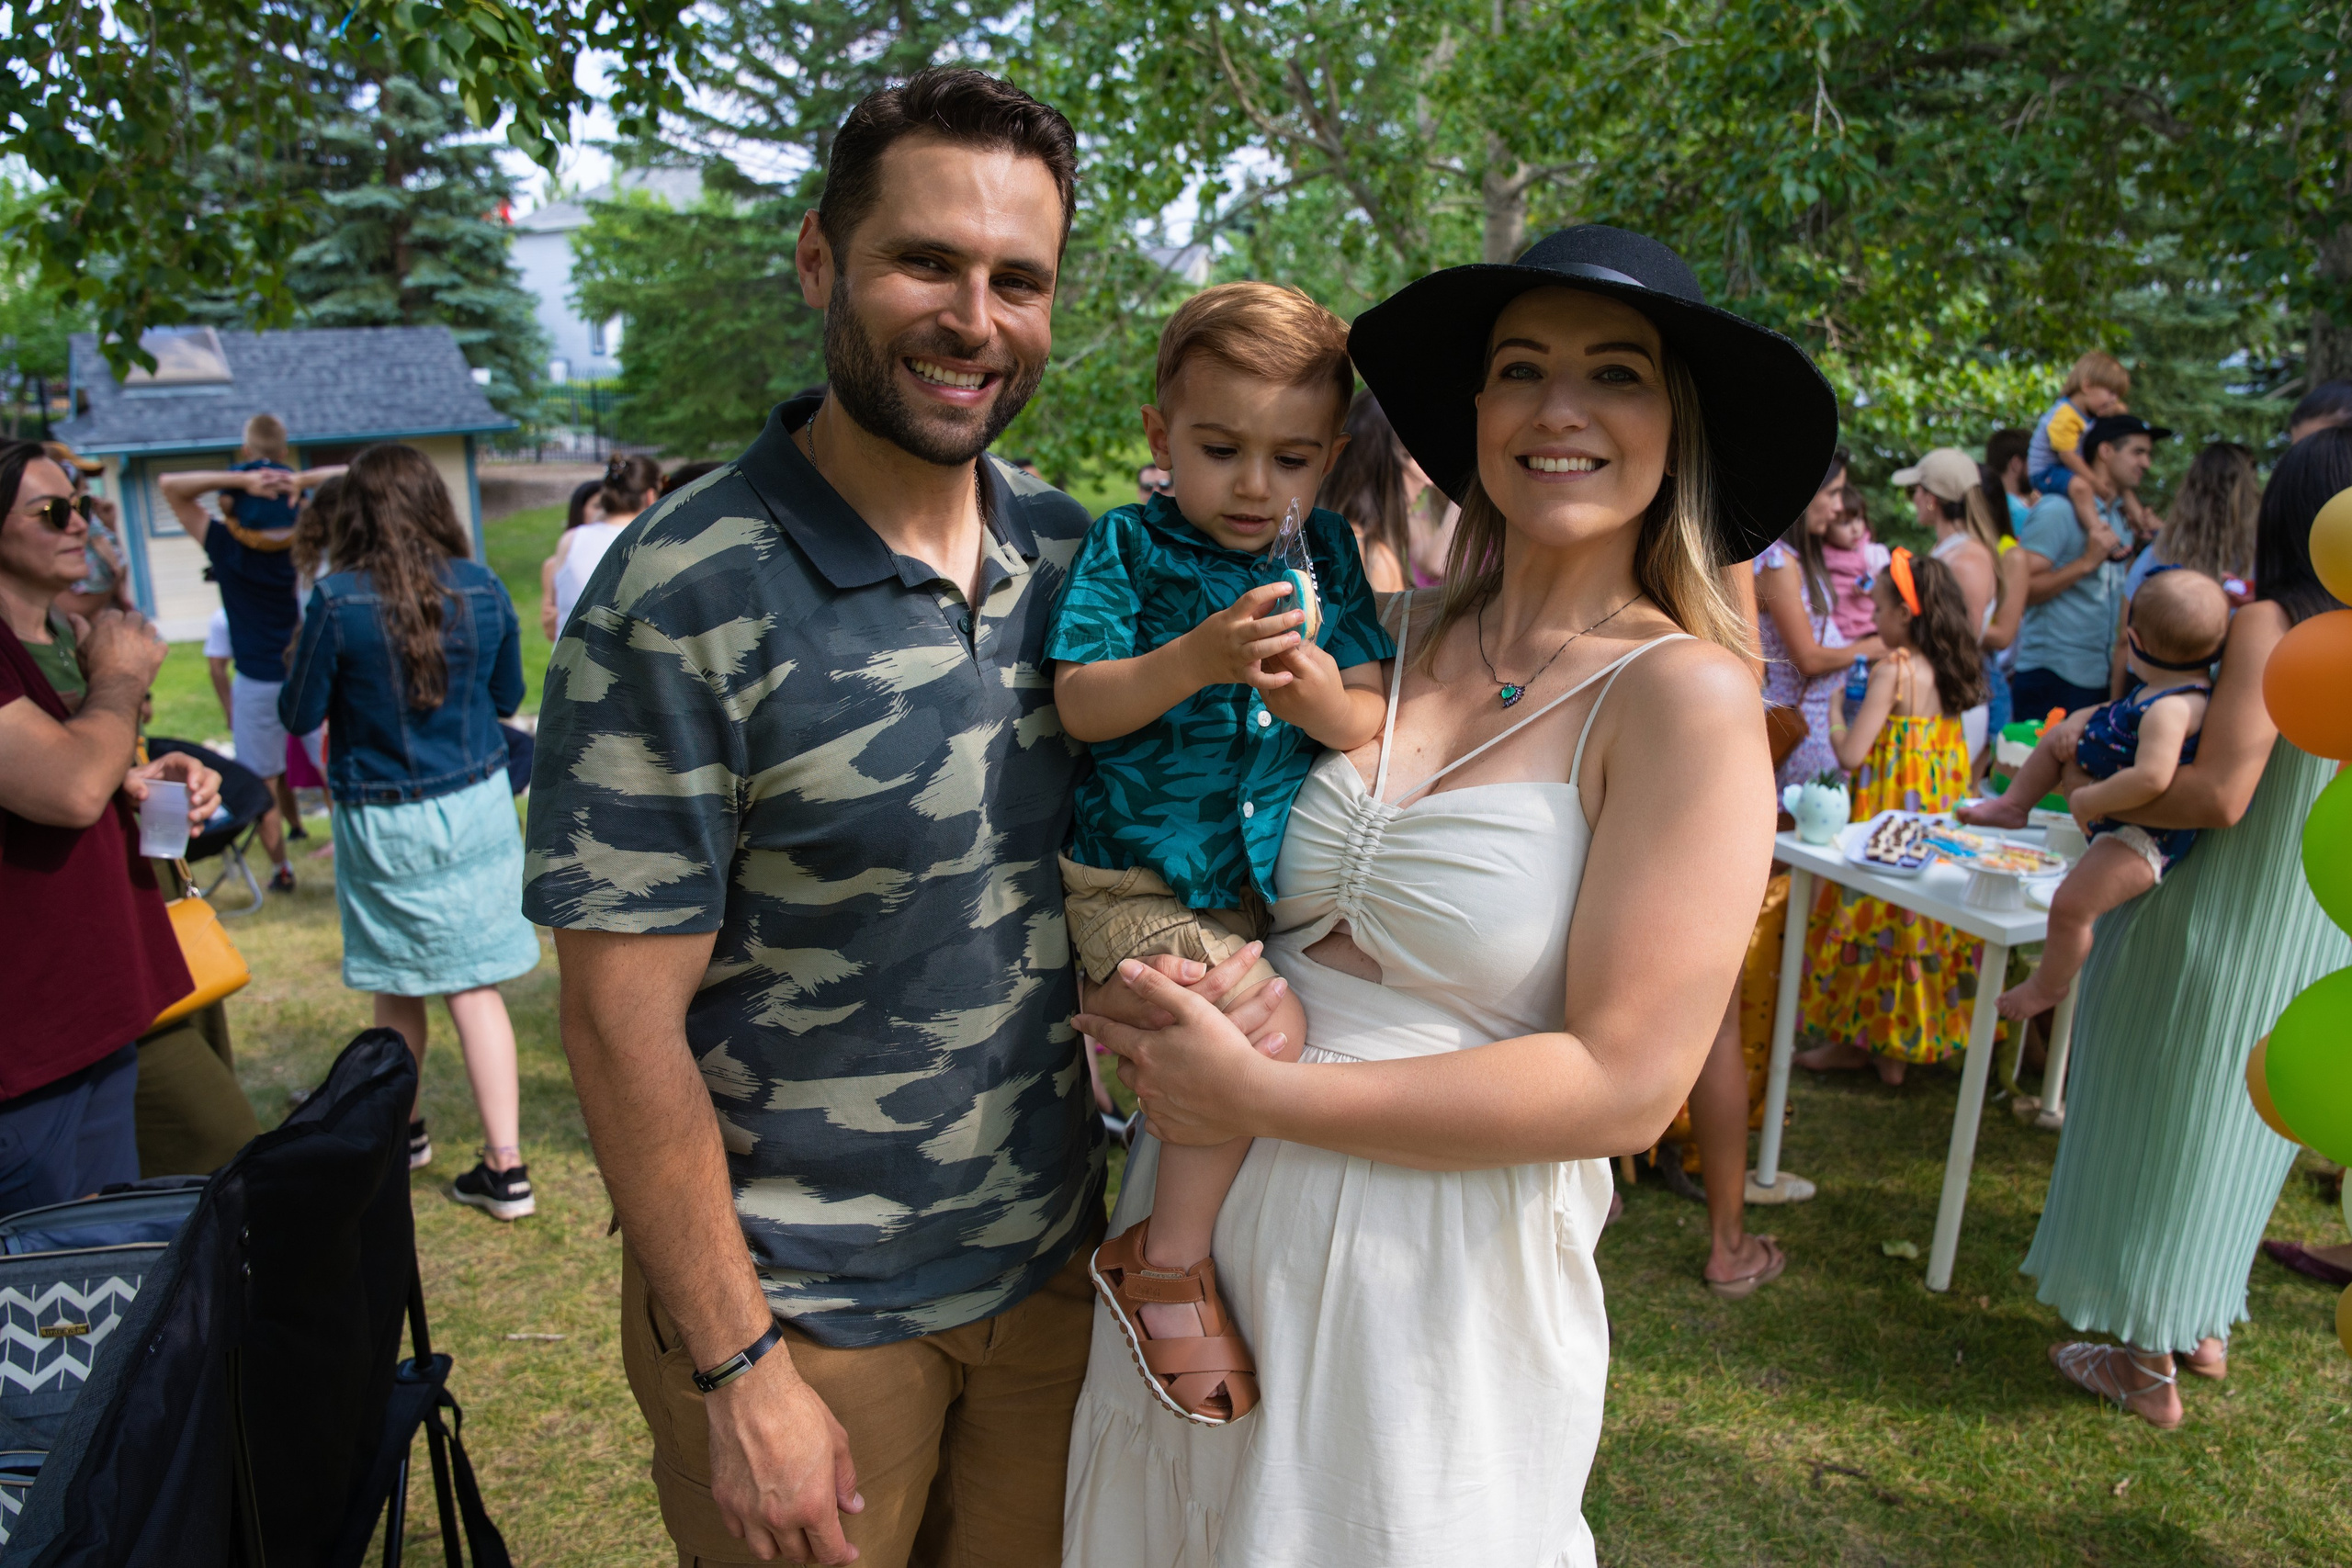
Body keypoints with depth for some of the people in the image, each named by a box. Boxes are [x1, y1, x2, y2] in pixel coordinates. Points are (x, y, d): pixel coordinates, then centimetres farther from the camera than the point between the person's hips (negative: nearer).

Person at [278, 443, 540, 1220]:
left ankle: (404, 1129, 38)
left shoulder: (338, 601, -13)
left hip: (383, 820, -2)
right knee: (476, 984, 4)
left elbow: (298, 715, -4)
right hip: (478, 805, 2)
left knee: (399, 988, 17)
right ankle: (506, 1164, 3)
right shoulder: (483, 590, -5)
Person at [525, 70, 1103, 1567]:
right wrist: (741, 1371, -13)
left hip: (1052, 1260, 5)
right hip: (806, 1310, -5)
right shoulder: (685, 599, -18)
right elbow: (624, 1019, -16)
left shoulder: (1072, 551, -1)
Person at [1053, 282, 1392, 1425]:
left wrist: (1324, 697, -20)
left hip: (1266, 879, 6)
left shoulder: (1325, 555, 8)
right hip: (1140, 882, -6)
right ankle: (1169, 1264, -4)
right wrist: (1198, 658, -27)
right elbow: (1080, 706, -12)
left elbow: (1374, 723, 3)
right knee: (1265, 1027, -24)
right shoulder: (1128, 547, -4)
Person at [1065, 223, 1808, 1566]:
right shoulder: (1395, 635, 1)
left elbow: (1626, 1086, -19)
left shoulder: (1684, 693, -14)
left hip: (1439, 1272, -5)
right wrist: (1170, 985, -9)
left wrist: (1261, 1098, -18)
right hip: (1209, 1213, 5)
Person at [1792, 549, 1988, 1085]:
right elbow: (1952, 758, 15)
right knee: (1920, 921, 13)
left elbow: (1851, 755, -21)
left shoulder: (1892, 670, -17)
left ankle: (1856, 1039, 16)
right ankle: (1900, 1047, 23)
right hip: (1940, 815, 8)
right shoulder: (1949, 670, 5)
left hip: (1889, 815, -7)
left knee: (1873, 918, 5)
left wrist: (1836, 713, -1)